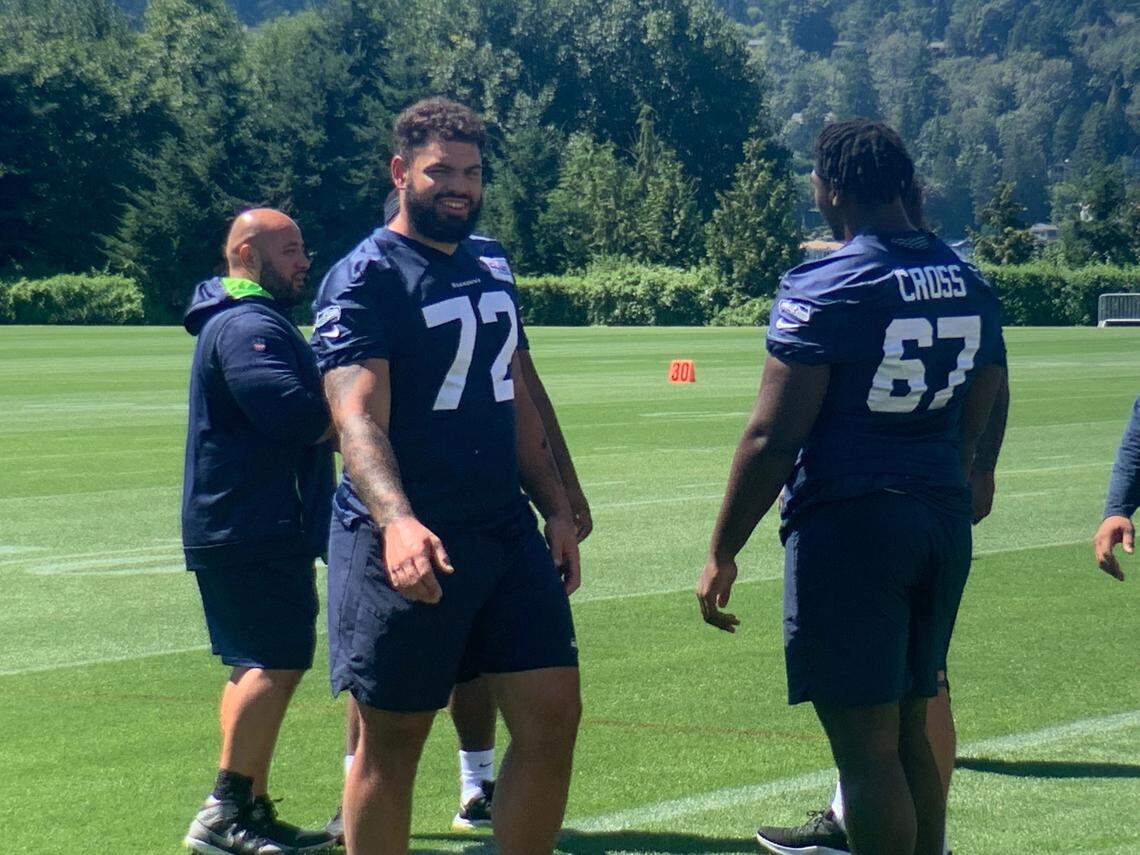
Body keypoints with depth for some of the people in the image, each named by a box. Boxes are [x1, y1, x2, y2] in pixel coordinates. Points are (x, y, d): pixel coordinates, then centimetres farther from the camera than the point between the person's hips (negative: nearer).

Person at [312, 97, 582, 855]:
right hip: (411, 541, -7)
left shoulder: (493, 272, 15)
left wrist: (557, 508, 16)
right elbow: (358, 418, -21)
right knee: (392, 741, 1)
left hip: (506, 533, 7)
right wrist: (396, 522, -36)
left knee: (554, 715, 1)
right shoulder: (365, 279, -9)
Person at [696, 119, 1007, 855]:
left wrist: (722, 552, -7)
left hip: (848, 525, -7)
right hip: (944, 520, 7)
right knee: (910, 732, 17)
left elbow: (773, 438, -14)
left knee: (867, 746, -4)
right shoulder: (970, 283, 8)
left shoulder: (824, 290, -13)